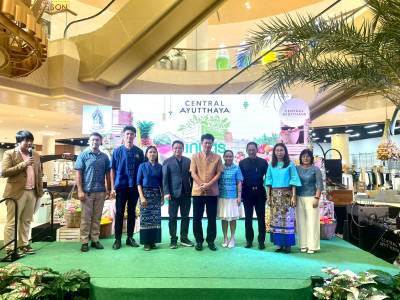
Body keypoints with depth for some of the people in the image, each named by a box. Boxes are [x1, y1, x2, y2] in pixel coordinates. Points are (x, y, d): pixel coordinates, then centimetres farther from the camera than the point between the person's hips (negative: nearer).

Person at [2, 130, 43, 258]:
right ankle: (10, 249, 9)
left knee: (26, 221, 13)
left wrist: (40, 191, 11)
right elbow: (4, 172, -11)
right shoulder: (9, 154, -2)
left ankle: (24, 245, 24)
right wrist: (23, 164, -17)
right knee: (11, 222, 2)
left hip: (32, 193, 5)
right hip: (16, 193, -5)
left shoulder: (35, 155, 13)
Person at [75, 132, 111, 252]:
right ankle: (84, 242, 11)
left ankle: (95, 240, 20)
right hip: (87, 191, -3)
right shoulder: (83, 155, 2)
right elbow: (78, 173, -2)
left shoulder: (104, 157, 9)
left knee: (97, 218, 10)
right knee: (85, 218, 2)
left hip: (100, 192, 3)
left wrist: (108, 190, 6)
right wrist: (80, 190, -9)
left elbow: (108, 174, 11)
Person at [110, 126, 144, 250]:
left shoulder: (139, 152, 4)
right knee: (119, 213, 4)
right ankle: (118, 239, 14)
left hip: (134, 187, 2)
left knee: (132, 212, 11)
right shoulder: (118, 151, 0)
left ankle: (130, 237, 23)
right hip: (121, 186, -1)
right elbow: (113, 170, 1)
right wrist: (113, 187, -4)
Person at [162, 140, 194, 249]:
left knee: (185, 216, 8)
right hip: (174, 194, -2)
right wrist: (166, 193, -8)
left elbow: (191, 176, 9)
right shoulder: (168, 162, 2)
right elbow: (165, 178, -1)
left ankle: (184, 238, 20)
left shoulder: (188, 161, 9)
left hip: (186, 193, 3)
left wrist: (192, 190, 2)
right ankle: (173, 239, 15)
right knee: (172, 217, 4)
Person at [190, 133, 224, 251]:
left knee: (212, 217, 6)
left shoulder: (217, 157, 6)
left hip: (212, 192, 0)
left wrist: (209, 184, -12)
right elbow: (193, 173, 0)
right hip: (198, 191, 0)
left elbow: (219, 173, 1)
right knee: (197, 217, 5)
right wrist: (202, 185, -12)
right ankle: (199, 241, 18)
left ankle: (211, 240, 19)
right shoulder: (195, 156, 6)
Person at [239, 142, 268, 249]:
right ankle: (249, 240, 19)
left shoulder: (263, 162, 3)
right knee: (248, 217, 8)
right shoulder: (242, 163, 6)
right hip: (247, 192, 1)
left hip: (259, 192, -1)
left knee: (261, 217, 4)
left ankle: (261, 240, 14)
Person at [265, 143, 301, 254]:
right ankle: (279, 243, 12)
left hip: (286, 194, -3)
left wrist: (293, 196, -8)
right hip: (275, 194, 3)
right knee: (276, 218, 3)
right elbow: (269, 181, 10)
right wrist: (268, 196, 3)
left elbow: (293, 181, -1)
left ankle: (288, 244, 6)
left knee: (287, 218, -2)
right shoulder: (271, 166, 11)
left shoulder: (290, 165, 3)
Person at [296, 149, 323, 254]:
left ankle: (312, 246, 7)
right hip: (299, 198, 2)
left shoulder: (315, 170, 3)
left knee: (312, 221, -2)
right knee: (301, 222, 4)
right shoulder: (296, 168, 9)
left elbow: (320, 185, 0)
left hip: (311, 198, -2)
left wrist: (316, 198, -9)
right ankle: (303, 244, 14)